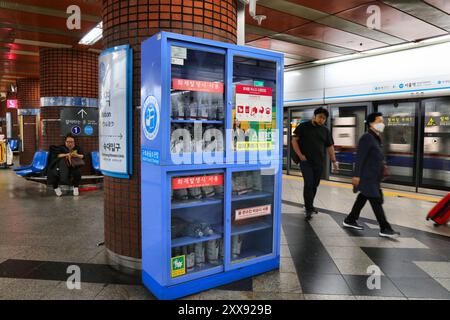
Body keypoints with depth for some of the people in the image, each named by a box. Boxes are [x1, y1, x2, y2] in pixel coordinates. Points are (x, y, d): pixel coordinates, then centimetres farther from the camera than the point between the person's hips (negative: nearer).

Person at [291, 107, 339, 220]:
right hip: (306, 161, -4)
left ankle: (309, 205, 26)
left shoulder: (325, 130, 10)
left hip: (319, 162, 4)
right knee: (308, 184, -10)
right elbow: (294, 140, -2)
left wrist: (334, 161, 6)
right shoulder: (303, 126, -1)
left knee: (315, 185, 10)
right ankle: (309, 209, -4)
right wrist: (300, 155, -10)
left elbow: (330, 146, 13)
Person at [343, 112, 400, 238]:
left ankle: (350, 220, 26)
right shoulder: (367, 137, -15)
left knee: (362, 199, 15)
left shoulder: (376, 138, 14)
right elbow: (359, 157, -19)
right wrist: (356, 175, -22)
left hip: (372, 177, 10)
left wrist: (382, 166, 12)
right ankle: (385, 229, 2)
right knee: (376, 201, -5)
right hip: (366, 177, -10)